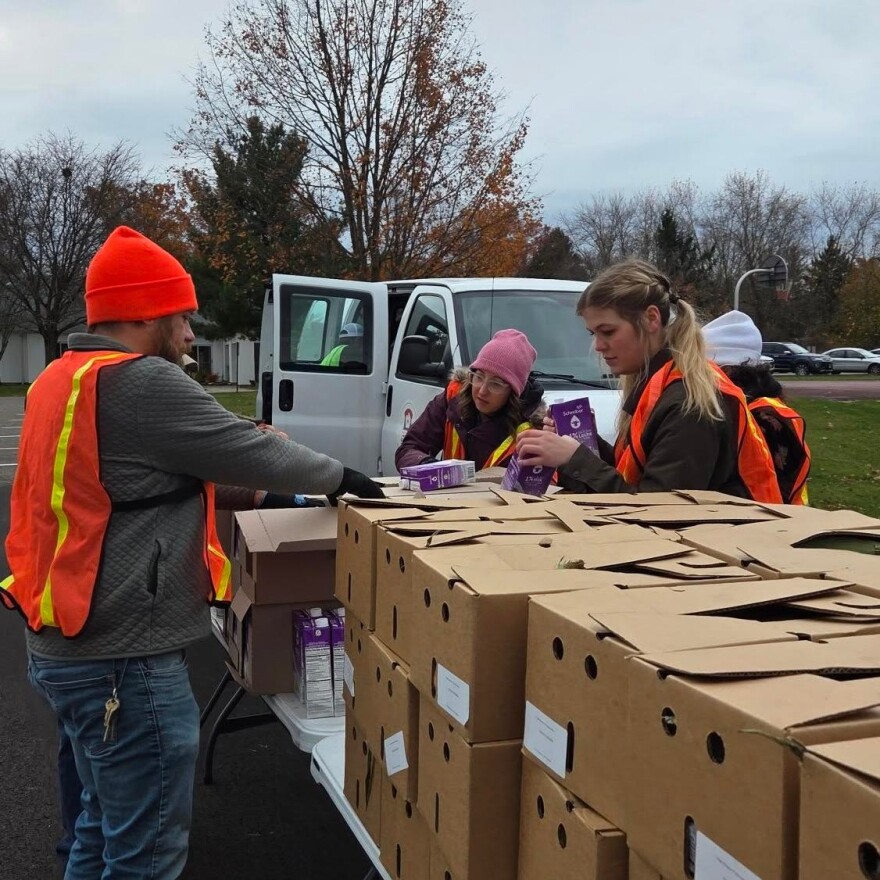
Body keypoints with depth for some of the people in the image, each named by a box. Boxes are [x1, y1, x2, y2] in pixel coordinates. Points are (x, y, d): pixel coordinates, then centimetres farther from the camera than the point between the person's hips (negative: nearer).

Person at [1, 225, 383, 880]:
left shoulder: (59, 379, 11)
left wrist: (230, 485, 20)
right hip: (124, 657, -10)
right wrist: (340, 477, 3)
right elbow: (254, 451, -13)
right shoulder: (139, 382, -19)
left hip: (70, 646, 10)